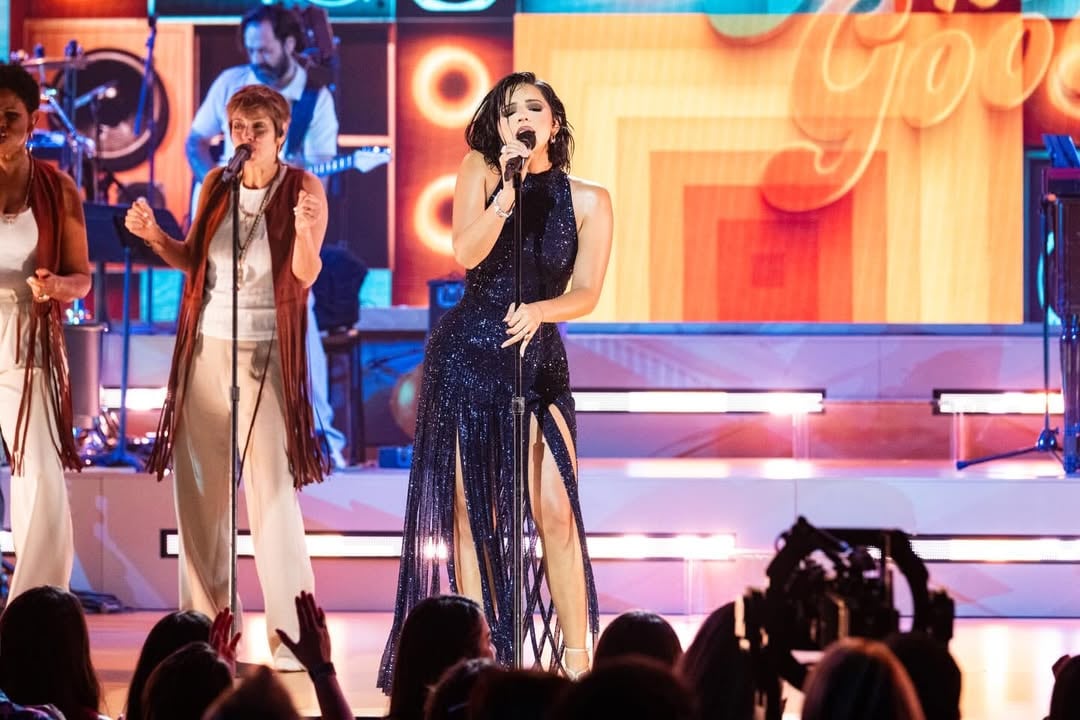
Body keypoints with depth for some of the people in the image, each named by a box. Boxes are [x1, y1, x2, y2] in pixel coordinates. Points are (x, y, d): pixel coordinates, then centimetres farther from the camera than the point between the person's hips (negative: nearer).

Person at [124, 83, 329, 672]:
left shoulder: (301, 187, -6)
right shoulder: (217, 184, 6)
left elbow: (305, 275, -15)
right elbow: (192, 260, 13)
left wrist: (305, 233, -35)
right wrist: (155, 237, -4)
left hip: (264, 352, -5)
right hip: (206, 347, 5)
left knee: (270, 488, -9)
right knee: (198, 486, 5)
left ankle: (293, 637, -5)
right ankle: (207, 624, 14)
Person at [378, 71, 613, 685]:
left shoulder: (589, 201, -1)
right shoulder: (480, 170, -1)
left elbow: (586, 294, -5)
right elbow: (467, 253, -14)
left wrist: (538, 311, -24)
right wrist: (508, 193, -25)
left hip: (539, 358, 0)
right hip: (466, 354, 0)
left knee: (556, 508, -11)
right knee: (469, 512, 0)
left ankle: (577, 659, -7)